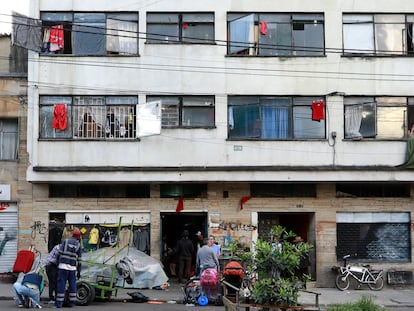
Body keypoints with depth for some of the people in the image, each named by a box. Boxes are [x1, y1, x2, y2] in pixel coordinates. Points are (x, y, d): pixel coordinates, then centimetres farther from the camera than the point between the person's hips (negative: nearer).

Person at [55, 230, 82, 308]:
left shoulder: (65, 241, 6)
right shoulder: (78, 245, 9)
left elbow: (60, 252, -3)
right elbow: (79, 259, 9)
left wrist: (58, 262, 10)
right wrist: (79, 271, 14)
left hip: (63, 266, -2)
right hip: (72, 267, 2)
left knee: (61, 284, -2)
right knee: (72, 284, 10)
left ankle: (59, 302, -4)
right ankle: (72, 302, 11)